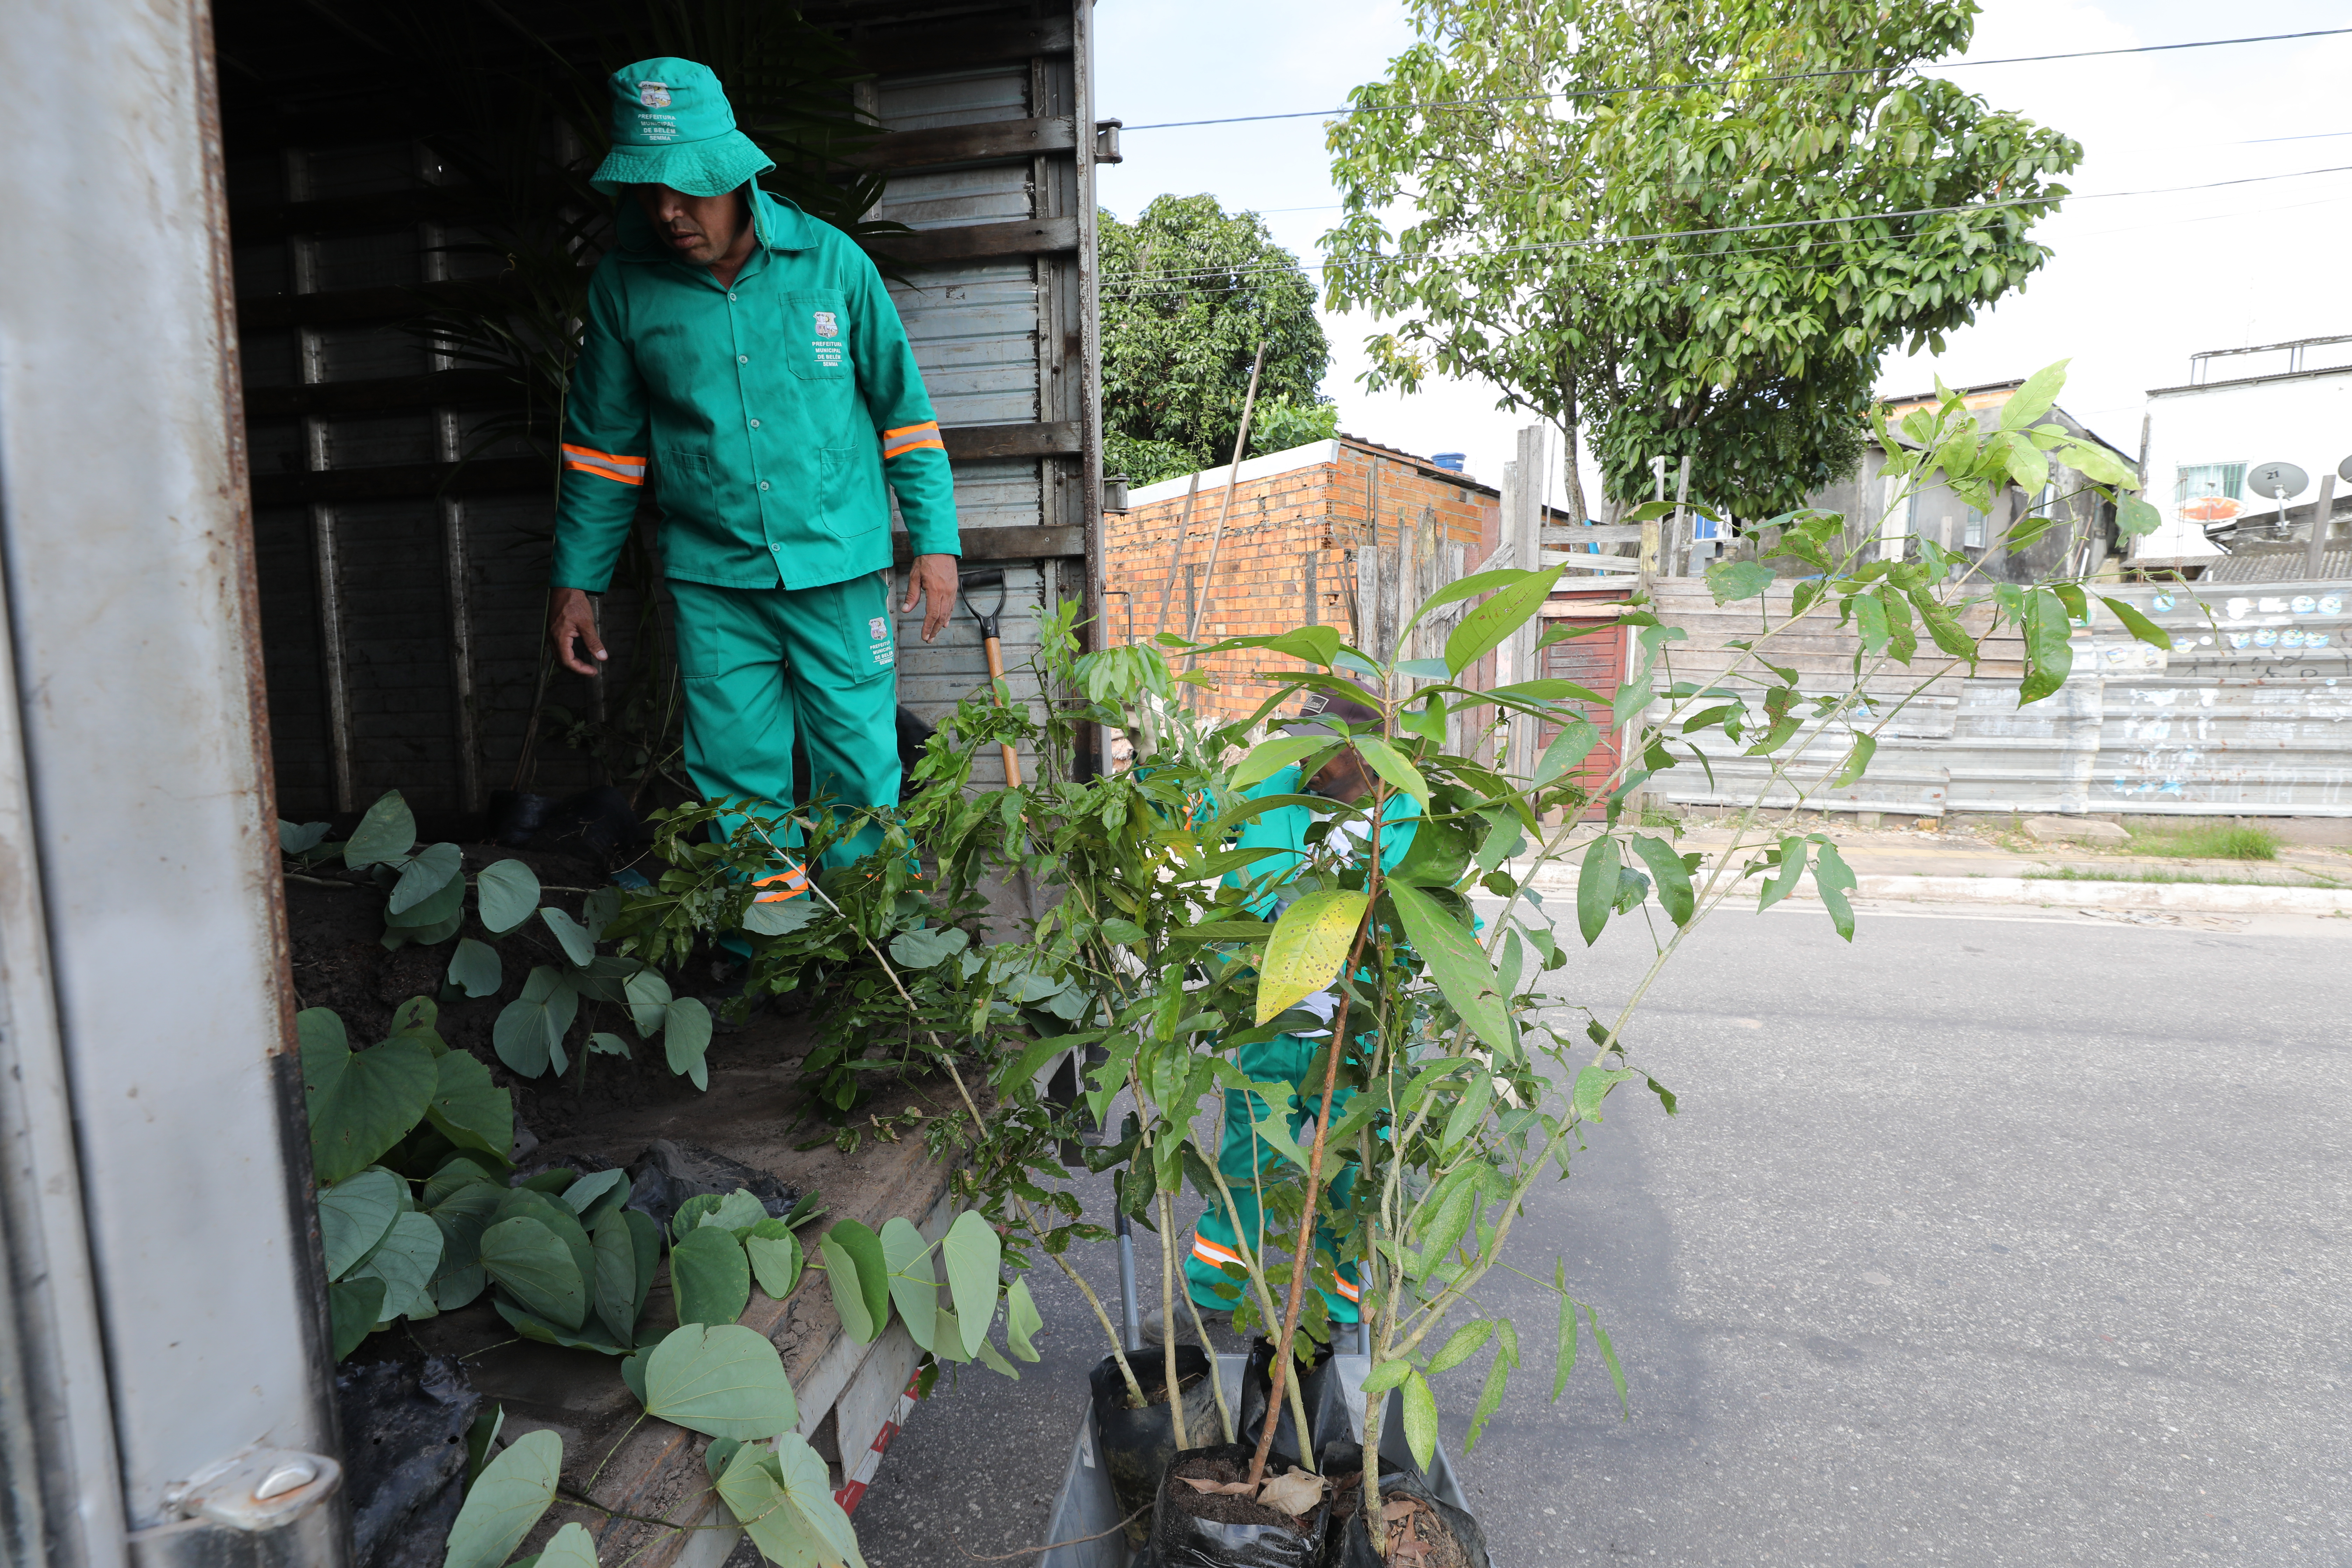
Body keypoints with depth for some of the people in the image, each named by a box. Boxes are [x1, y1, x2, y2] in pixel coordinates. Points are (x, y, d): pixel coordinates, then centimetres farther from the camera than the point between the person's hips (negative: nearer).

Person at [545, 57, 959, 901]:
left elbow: (905, 409, 3)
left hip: (838, 569, -1)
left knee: (863, 771, 4)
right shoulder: (623, 285, 2)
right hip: (711, 581, 2)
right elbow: (604, 445, 10)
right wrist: (574, 580, 10)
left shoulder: (830, 259, -3)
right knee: (740, 785, 6)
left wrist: (936, 541, -2)